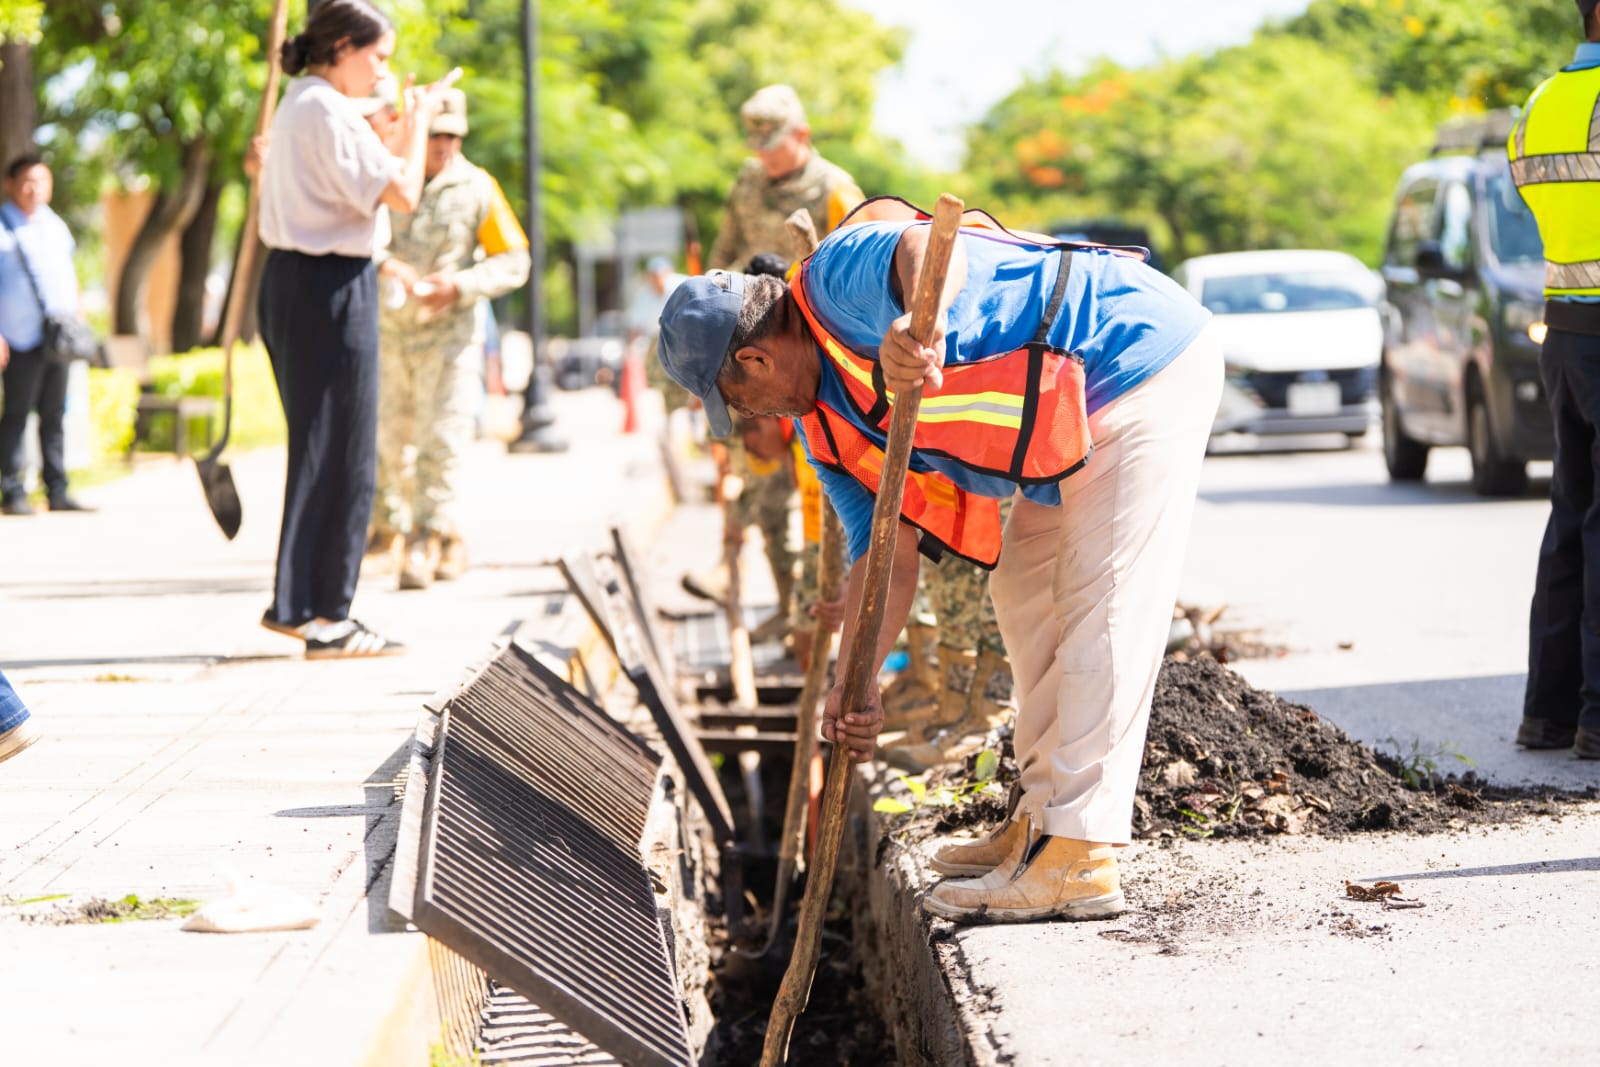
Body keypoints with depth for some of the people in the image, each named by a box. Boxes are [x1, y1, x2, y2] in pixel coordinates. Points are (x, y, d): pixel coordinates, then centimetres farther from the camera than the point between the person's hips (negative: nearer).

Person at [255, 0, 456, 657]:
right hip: (331, 287, -10)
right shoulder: (329, 112, -15)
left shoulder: (297, 108, 17)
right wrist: (419, 121, -3)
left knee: (322, 447, 16)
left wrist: (404, 130, 20)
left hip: (294, 281, 10)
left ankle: (303, 603, 19)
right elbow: (402, 195, -17)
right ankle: (319, 615, -1)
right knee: (339, 453, -5)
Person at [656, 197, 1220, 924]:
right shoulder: (826, 426, 9)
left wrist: (920, 325, -62)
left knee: (1103, 614, -12)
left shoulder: (842, 274, -18)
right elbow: (887, 556, 6)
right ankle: (1045, 819, 28)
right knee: (1024, 593, 18)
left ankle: (1079, 861, -12)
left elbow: (931, 246, -41)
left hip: (1147, 368, -11)